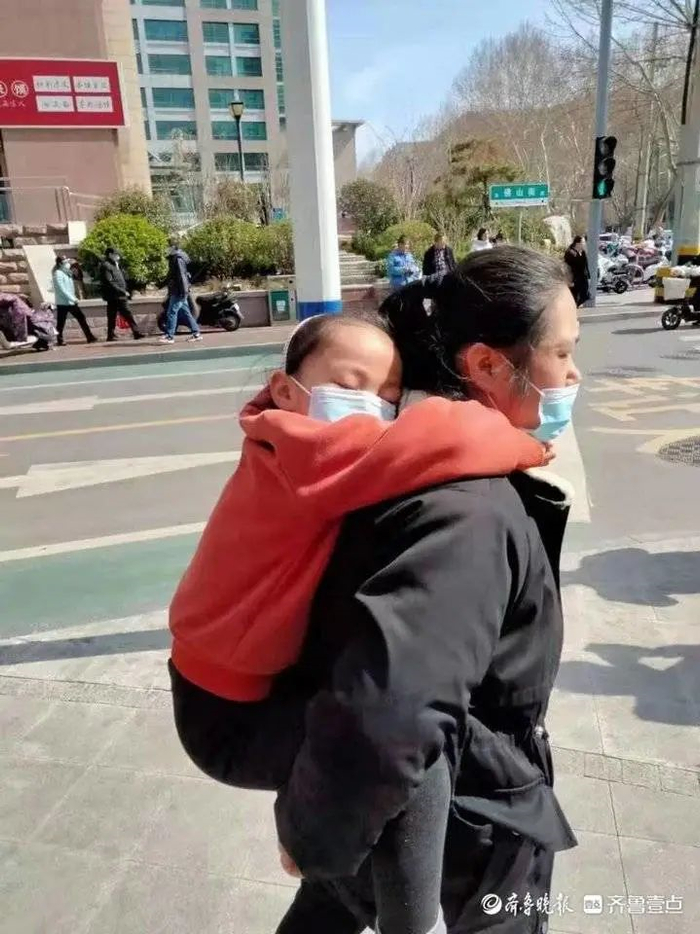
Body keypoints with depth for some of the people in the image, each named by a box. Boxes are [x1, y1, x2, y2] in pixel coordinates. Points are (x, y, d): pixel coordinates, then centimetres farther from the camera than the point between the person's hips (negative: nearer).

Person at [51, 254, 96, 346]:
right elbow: (61, 289, -19)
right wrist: (72, 298, -21)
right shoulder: (58, 274, -12)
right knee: (61, 322, 1)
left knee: (81, 318, 3)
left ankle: (89, 337, 3)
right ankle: (60, 341, 9)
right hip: (62, 302, -8)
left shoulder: (67, 272, 14)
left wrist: (73, 298, 8)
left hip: (71, 301, 8)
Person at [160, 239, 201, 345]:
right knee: (185, 312, 11)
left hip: (178, 291, -10)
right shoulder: (175, 258, 17)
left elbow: (182, 275, -20)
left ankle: (169, 336, -8)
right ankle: (196, 333, 14)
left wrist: (183, 290, -23)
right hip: (176, 291, 10)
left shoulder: (178, 259, -13)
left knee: (172, 312, -9)